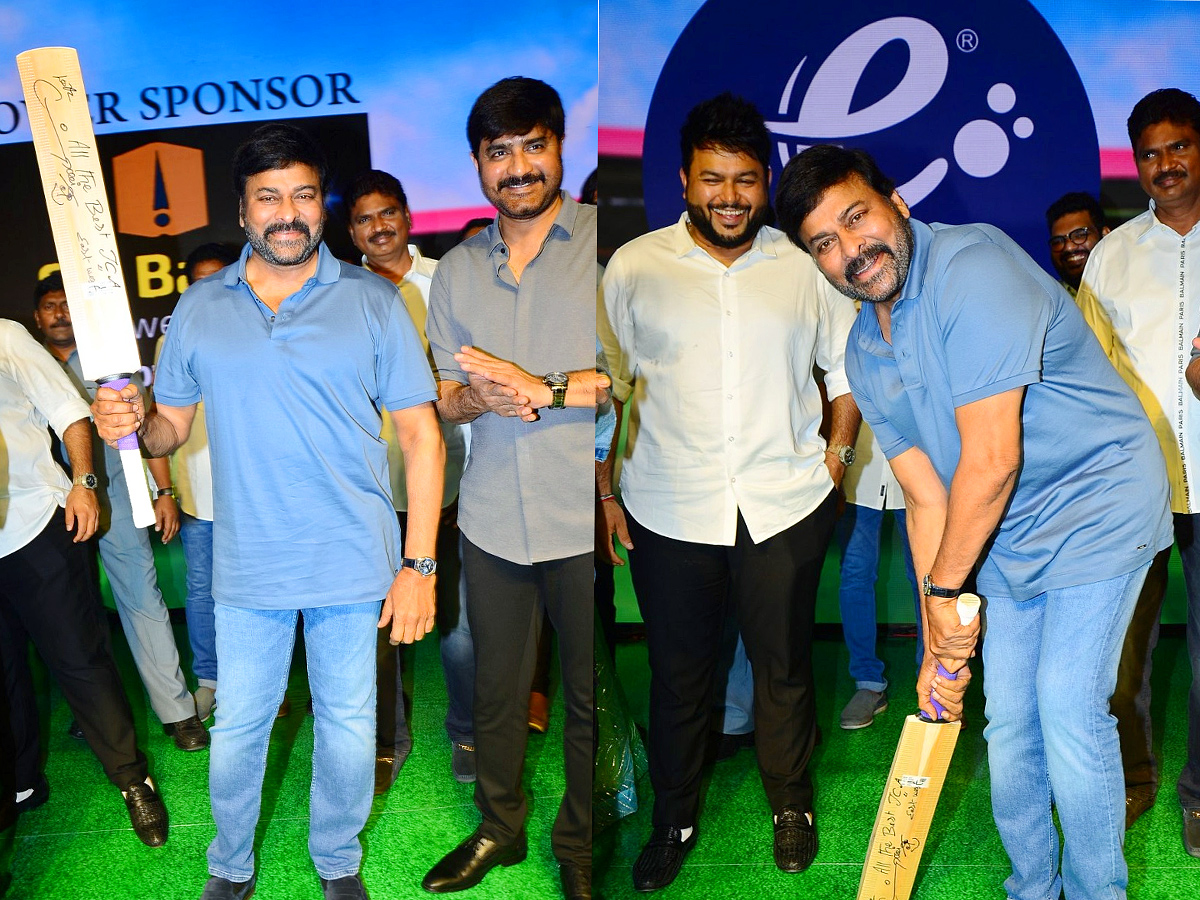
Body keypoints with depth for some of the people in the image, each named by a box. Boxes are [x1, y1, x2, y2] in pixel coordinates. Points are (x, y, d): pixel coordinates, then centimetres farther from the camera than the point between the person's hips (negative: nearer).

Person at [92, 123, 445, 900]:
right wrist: (131, 424, -18)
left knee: (348, 726, 13)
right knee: (237, 728, 13)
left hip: (354, 567, -1)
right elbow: (171, 427, 7)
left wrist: (420, 566, -10)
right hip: (247, 568, 1)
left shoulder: (373, 302, -4)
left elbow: (422, 436, -5)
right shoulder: (200, 310, 3)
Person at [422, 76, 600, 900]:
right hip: (493, 520, 4)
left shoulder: (600, 241, -5)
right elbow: (447, 399, 14)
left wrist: (544, 387, -17)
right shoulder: (457, 269, 12)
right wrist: (482, 397, -9)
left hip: (583, 522, -4)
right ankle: (499, 829, 37)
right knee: (498, 690, 16)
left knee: (589, 698, 9)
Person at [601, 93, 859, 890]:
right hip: (669, 514, 0)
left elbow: (848, 365, 12)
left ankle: (792, 802, 40)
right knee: (678, 673, 13)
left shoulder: (806, 267, 1)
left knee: (785, 666, 15)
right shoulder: (633, 267, -3)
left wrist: (836, 455, 3)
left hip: (785, 507, 1)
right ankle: (674, 818, 36)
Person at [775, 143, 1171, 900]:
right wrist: (939, 644, -1)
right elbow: (928, 499, 1)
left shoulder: (972, 268, -25)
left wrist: (945, 588, -17)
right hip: (1004, 534, 7)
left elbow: (992, 459, -28)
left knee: (1069, 710, -9)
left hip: (1098, 504, -7)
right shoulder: (865, 355, 0)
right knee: (1009, 722, 11)